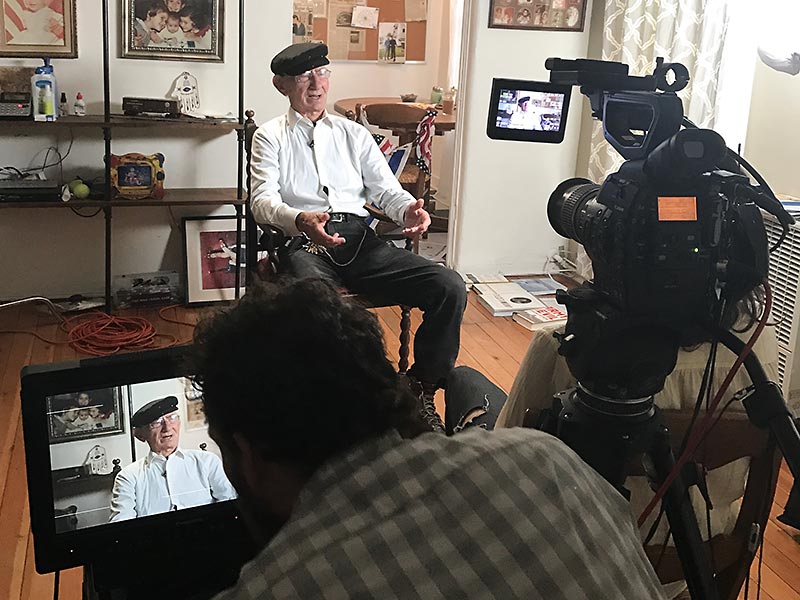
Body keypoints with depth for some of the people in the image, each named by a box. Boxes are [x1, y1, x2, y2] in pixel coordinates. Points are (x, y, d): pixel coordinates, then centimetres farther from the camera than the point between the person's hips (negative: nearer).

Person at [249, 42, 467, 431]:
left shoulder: (353, 133, 24)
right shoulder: (271, 136, 14)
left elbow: (386, 190, 17)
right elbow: (263, 202, -1)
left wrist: (409, 210, -9)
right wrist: (301, 219, -25)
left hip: (359, 239, 4)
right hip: (305, 243, -4)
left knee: (450, 288, -18)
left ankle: (419, 390, -4)